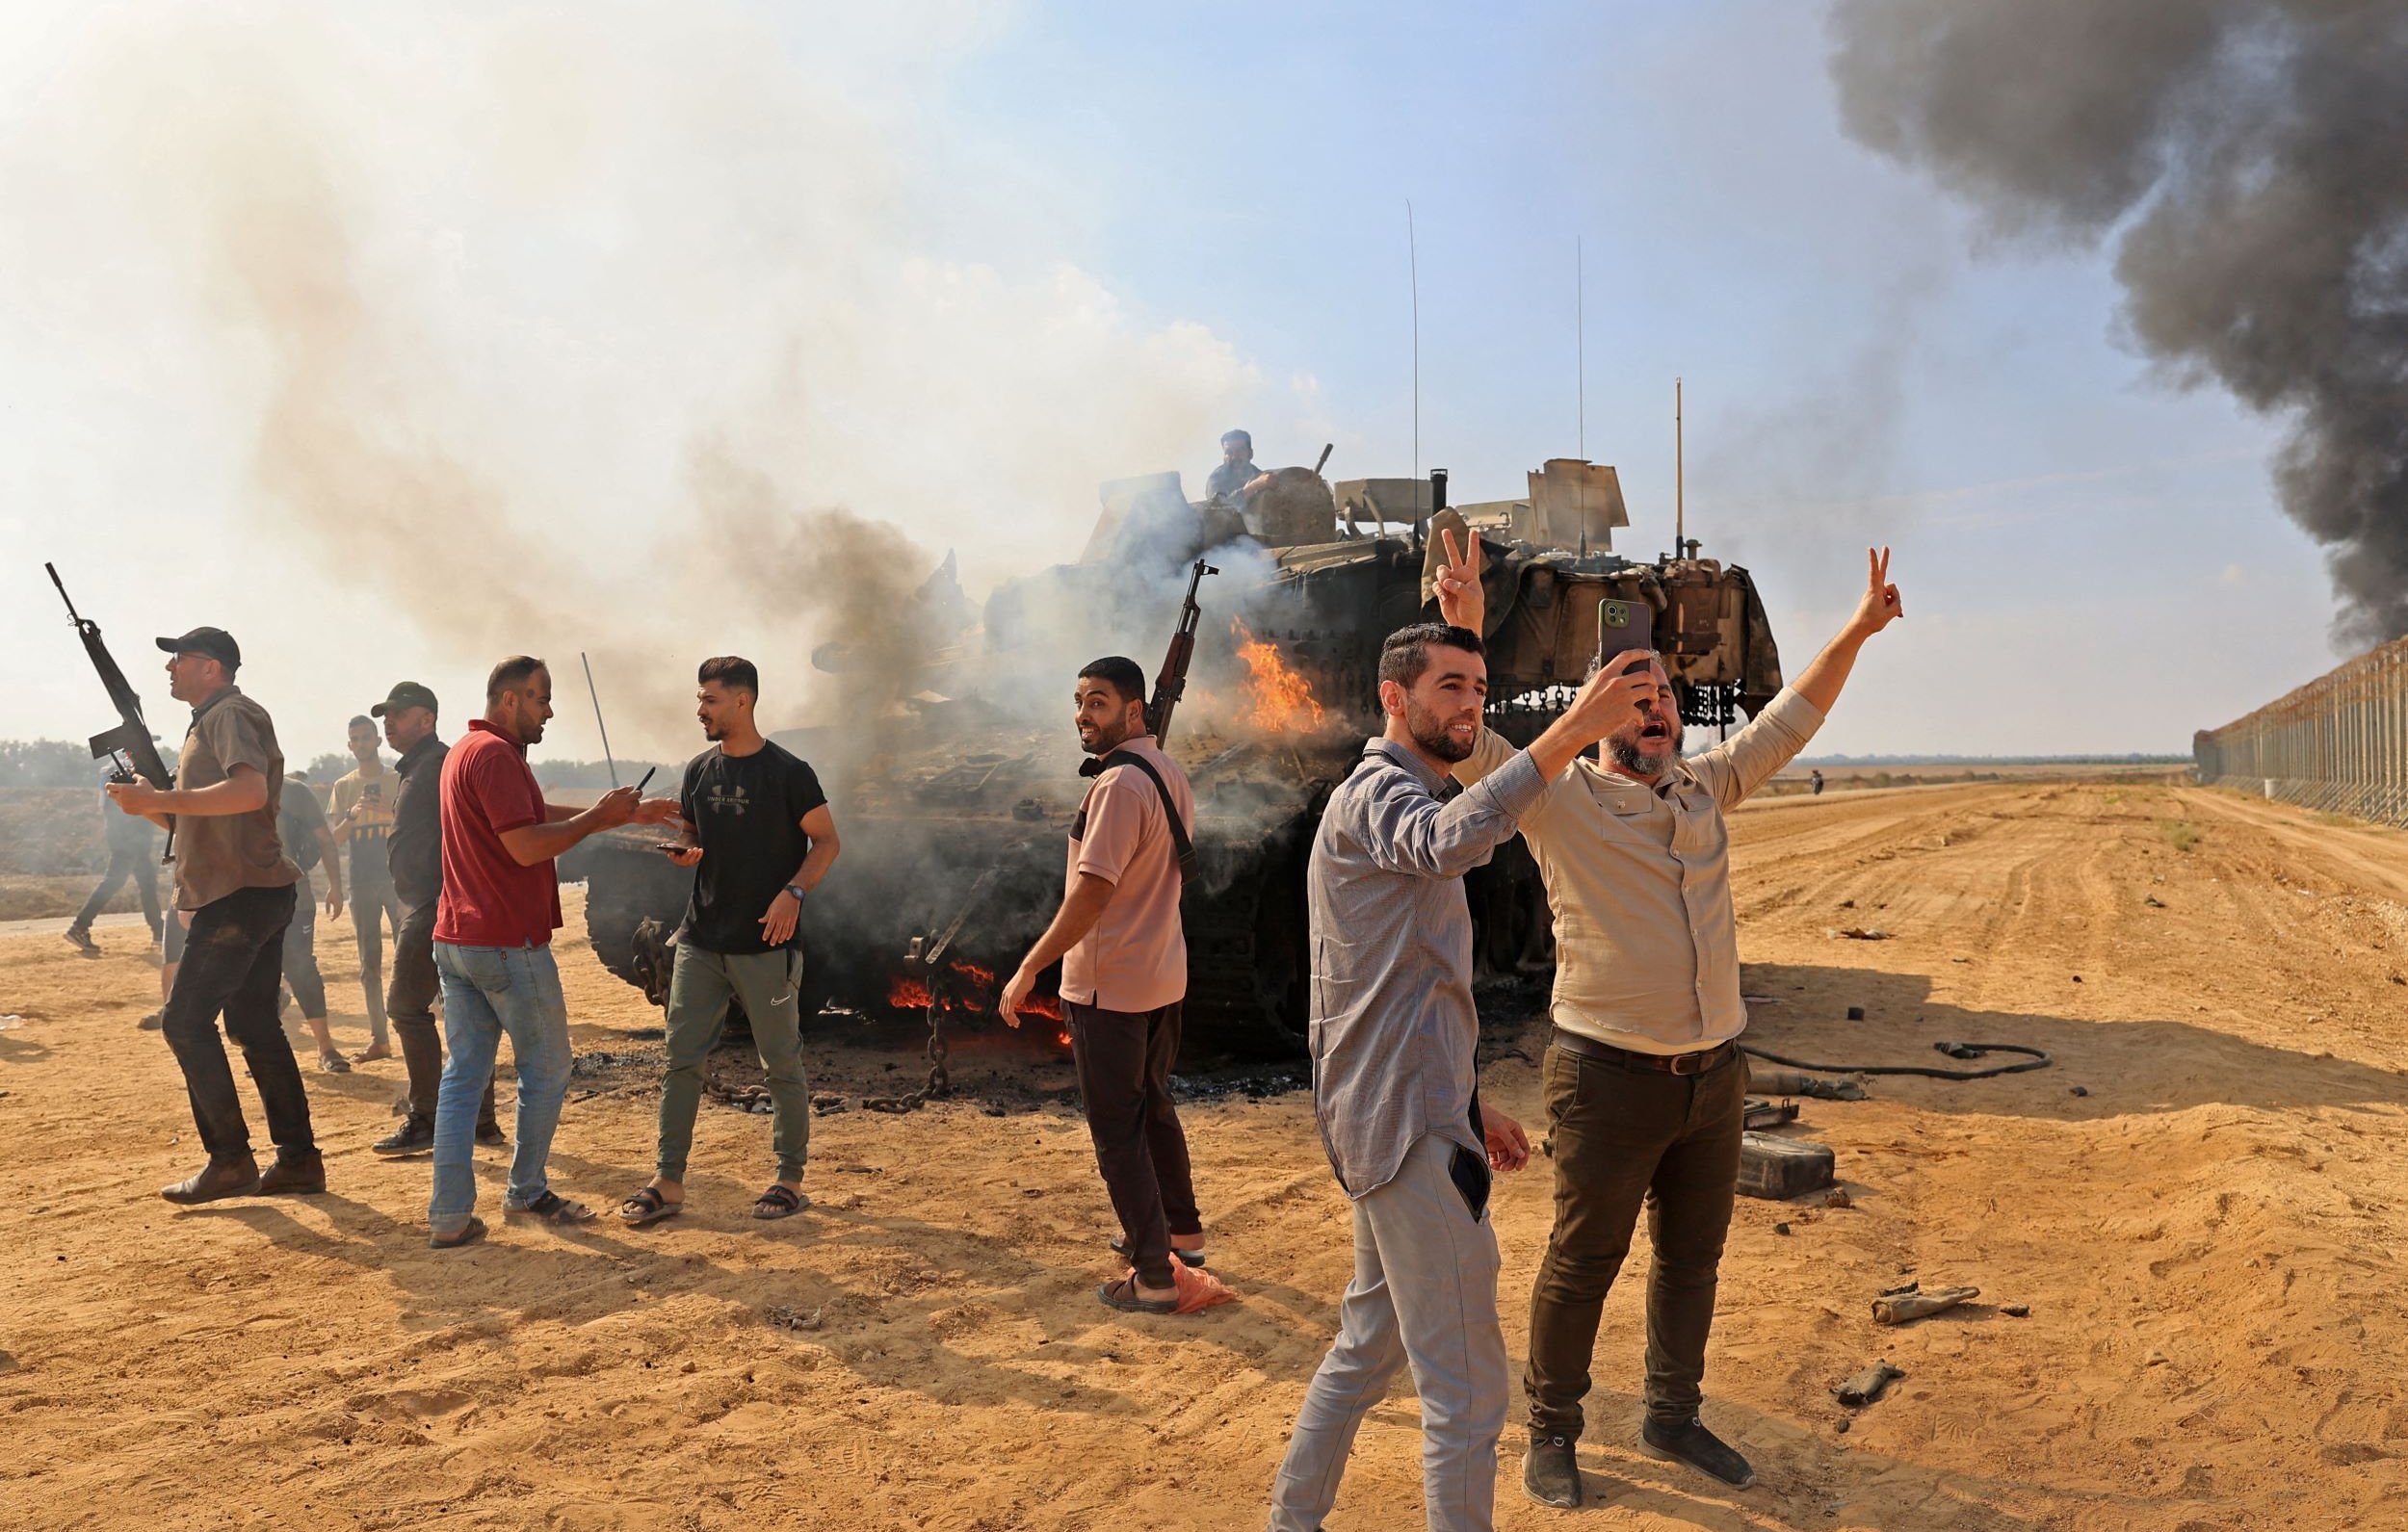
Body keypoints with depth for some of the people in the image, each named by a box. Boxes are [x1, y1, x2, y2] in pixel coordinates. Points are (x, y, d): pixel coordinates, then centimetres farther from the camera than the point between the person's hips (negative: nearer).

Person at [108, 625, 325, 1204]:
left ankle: (230, 1161, -3)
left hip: (241, 895, -10)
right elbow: (196, 818, 26)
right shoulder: (210, 721, 23)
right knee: (254, 1026, 10)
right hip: (256, 896, 10)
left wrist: (159, 800, -24)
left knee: (185, 1021, -7)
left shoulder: (230, 714, -9)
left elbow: (251, 791, -29)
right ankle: (298, 1160, 13)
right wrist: (148, 799, 9)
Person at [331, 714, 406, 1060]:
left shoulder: (398, 781, 4)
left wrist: (392, 810, -17)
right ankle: (379, 1038, 8)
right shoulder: (344, 786, 11)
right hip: (361, 882, 3)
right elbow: (335, 838, 6)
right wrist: (353, 815, -12)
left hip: (398, 878, -3)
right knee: (369, 963, 4)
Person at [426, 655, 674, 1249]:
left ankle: (450, 1216, 6)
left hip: (455, 942, 10)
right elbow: (527, 845, -22)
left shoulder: (465, 751, 18)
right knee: (547, 1070, 7)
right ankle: (526, 1191, 18)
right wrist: (601, 815, -11)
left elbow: (543, 816, 21)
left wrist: (631, 814, 19)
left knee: (463, 1075, 8)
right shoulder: (496, 755, -15)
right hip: (508, 943, -10)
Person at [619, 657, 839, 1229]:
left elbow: (826, 842, -4)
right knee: (681, 1059, 5)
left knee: (781, 1064, 3)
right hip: (702, 939, 5)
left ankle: (790, 1180, 15)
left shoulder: (788, 772, -8)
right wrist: (683, 852, -4)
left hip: (767, 945, -5)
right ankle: (668, 1182, 12)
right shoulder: (700, 771, 9)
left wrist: (793, 892, -19)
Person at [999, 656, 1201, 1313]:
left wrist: (1029, 969, -21)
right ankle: (1181, 1232, 37)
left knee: (1117, 1130, 0)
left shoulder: (1120, 784, -22)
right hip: (1164, 975, 9)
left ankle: (1153, 1278, 5)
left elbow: (1092, 893, -26)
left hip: (1109, 985, -9)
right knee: (1153, 1108, 24)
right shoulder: (1171, 775, 8)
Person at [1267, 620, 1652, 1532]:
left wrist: (1470, 1109, 20)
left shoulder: (1395, 800, 20)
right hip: (1408, 1127, -11)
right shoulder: (1379, 792, -12)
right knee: (1467, 1387, -4)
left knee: (1372, 1342, 23)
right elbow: (1453, 840, -40)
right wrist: (1571, 730, -47)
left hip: (1396, 1119, 11)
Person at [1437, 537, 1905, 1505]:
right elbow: (1467, 744, -21)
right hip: (1611, 1078, -6)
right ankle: (1551, 1433, 24)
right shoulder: (1560, 799, -9)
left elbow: (1787, 721, 18)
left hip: (1716, 1072, 6)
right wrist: (1461, 635, -35)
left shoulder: (1705, 788, 9)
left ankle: (1672, 1417, 37)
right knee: (1582, 1264, 6)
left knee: (1691, 1259, 18)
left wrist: (1855, 632, 13)